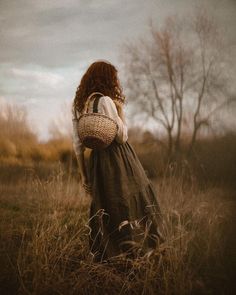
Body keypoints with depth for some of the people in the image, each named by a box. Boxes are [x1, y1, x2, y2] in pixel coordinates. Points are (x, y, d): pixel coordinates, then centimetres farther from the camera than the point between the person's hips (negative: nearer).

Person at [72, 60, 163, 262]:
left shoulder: (78, 105, 7)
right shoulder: (105, 101, -15)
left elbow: (78, 144, 8)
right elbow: (122, 136, -15)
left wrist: (84, 175, 13)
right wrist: (120, 109, -3)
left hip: (97, 160, 7)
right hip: (118, 159, -7)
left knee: (102, 206, 14)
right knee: (125, 203, 6)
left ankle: (101, 255, 21)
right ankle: (131, 251, 11)